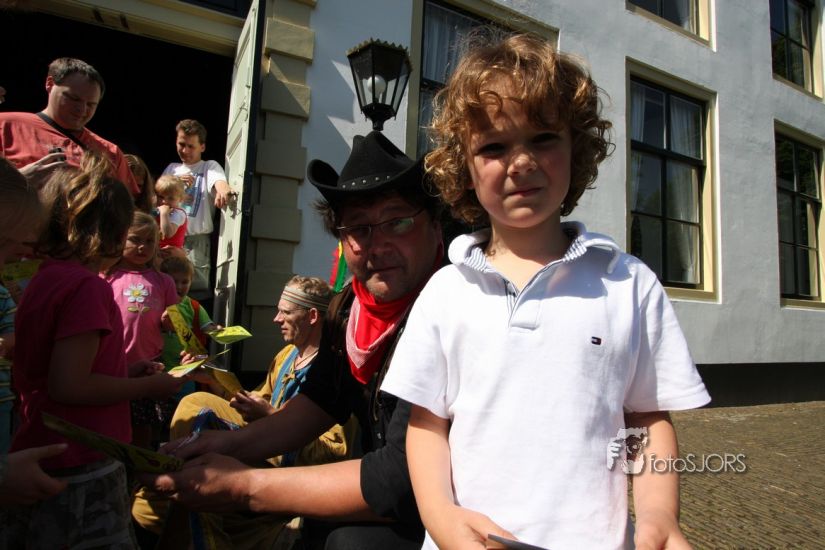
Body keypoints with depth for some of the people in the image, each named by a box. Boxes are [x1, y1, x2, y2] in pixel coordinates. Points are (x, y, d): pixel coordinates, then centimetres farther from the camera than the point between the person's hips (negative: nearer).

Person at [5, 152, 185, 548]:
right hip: (80, 474, -8)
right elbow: (69, 386, -22)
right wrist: (148, 386, -11)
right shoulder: (87, 287, -19)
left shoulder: (43, 280, 8)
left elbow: (51, 370, 14)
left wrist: (124, 372, 11)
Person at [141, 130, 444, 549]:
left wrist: (244, 487, -23)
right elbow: (322, 399, 9)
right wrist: (234, 443, -8)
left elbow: (402, 478, -30)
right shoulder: (350, 306, -3)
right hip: (379, 504, 7)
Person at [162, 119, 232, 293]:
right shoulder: (172, 168, 21)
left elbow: (219, 181, -18)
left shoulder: (210, 167, 6)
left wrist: (223, 189, -43)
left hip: (196, 239, -4)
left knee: (195, 288, -12)